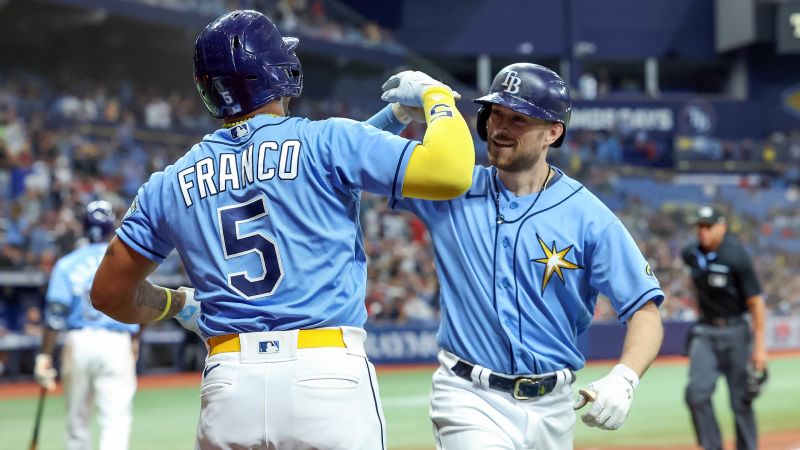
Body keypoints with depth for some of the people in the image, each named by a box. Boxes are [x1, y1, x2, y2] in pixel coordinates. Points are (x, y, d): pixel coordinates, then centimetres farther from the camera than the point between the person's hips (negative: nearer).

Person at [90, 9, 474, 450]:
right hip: (328, 378, -3)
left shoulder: (170, 184, 11)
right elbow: (451, 173, -9)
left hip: (227, 388, 4)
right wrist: (434, 93, 10)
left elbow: (110, 293, 19)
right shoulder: (328, 142, -1)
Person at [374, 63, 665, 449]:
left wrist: (623, 380, -25)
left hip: (551, 409, 1)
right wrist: (400, 109, -12)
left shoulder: (589, 217, -4)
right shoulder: (452, 191, 2)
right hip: (472, 401, -1)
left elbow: (646, 312, -6)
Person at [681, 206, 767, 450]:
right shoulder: (691, 254, 0)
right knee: (697, 392, -9)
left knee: (741, 400, 0)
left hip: (735, 331, -5)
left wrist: (759, 346, -19)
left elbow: (755, 301, -15)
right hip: (705, 332, 5)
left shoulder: (736, 257, -17)